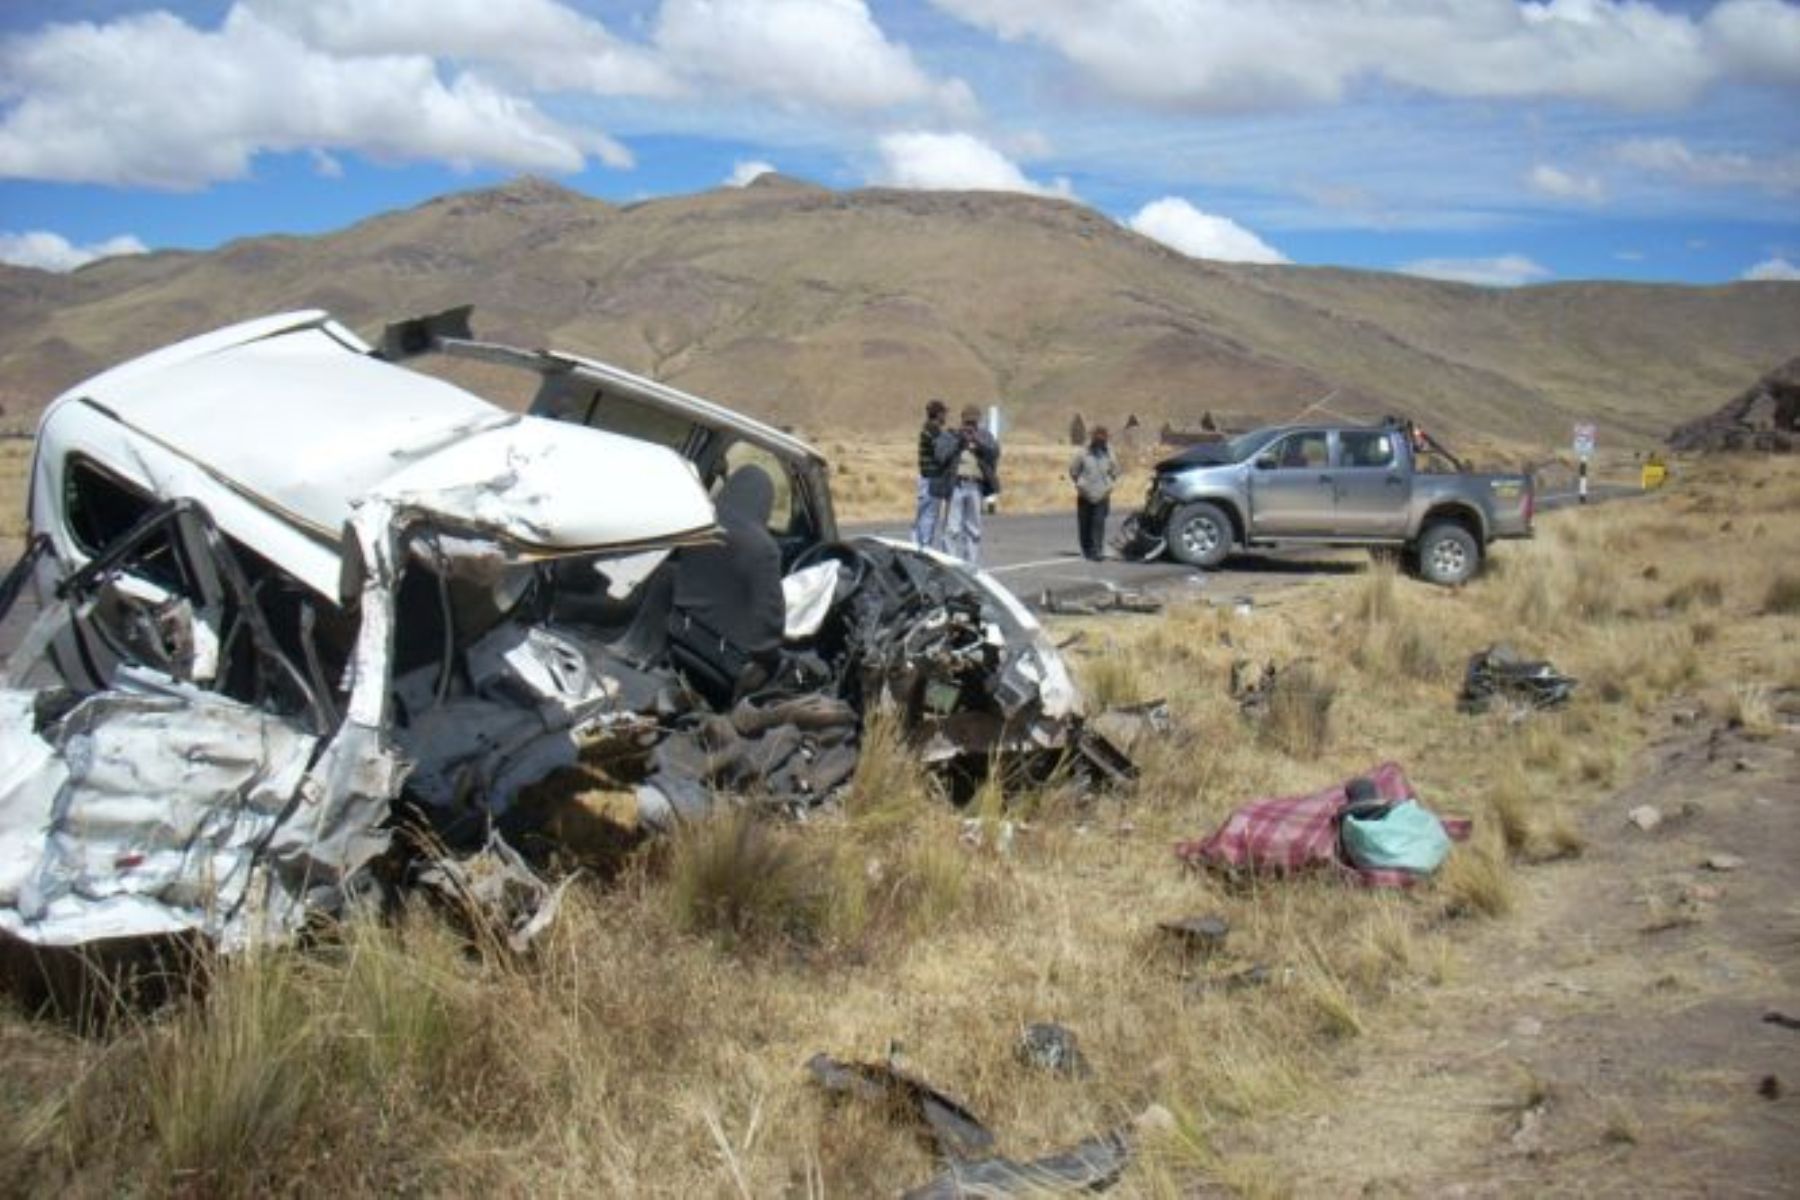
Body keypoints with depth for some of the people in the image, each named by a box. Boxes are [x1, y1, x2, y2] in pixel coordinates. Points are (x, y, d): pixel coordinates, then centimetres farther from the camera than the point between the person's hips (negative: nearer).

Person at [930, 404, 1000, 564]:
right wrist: (958, 441, -11)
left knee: (973, 528, 9)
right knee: (953, 528, -8)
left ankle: (972, 566, 16)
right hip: (955, 486, -3)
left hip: (975, 487, 3)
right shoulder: (949, 435, 5)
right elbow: (940, 456, -8)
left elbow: (994, 452, -3)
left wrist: (977, 441, -15)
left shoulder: (984, 436, 13)